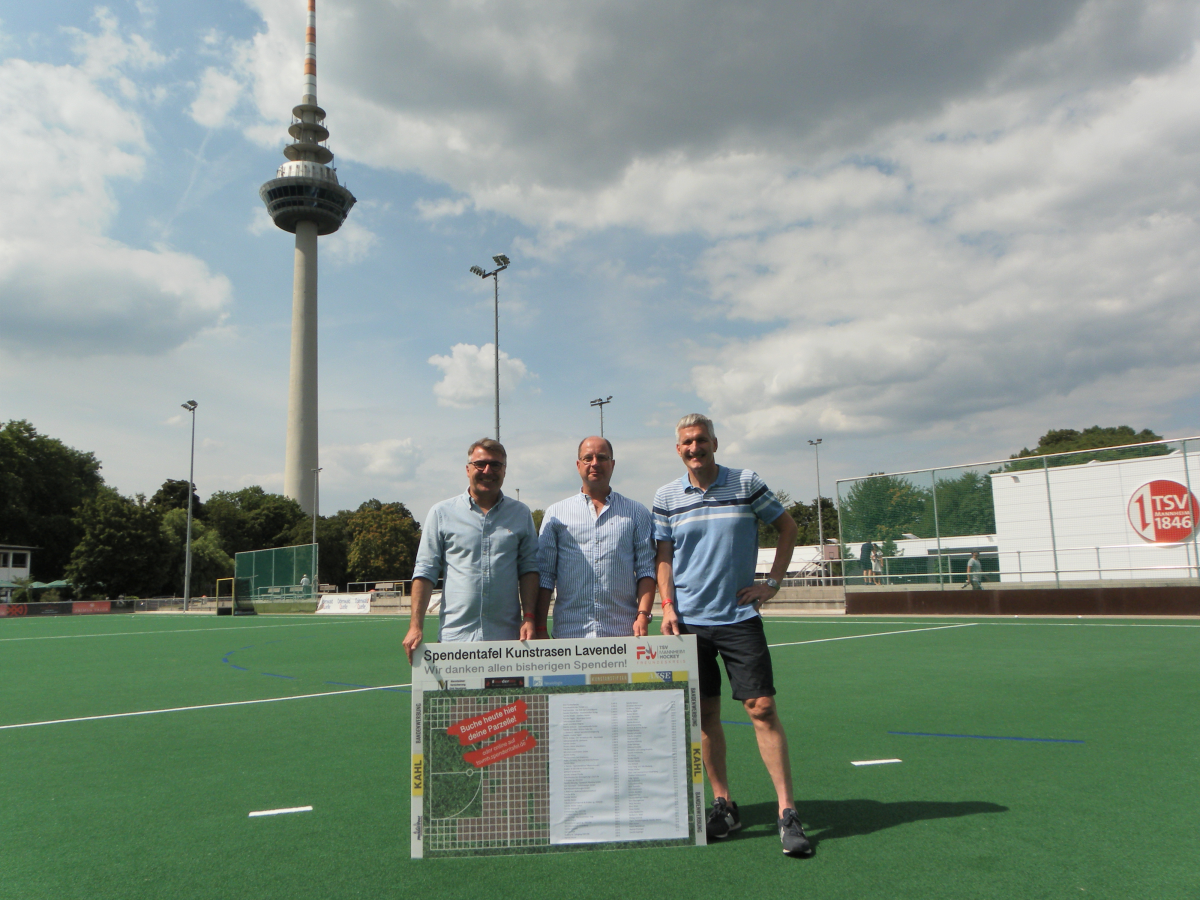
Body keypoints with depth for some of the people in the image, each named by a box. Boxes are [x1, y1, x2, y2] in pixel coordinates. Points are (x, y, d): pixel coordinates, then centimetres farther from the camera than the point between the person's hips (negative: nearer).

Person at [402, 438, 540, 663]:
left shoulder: (521, 514, 11)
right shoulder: (442, 513, 6)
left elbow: (529, 568, 9)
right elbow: (425, 571, 5)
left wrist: (529, 617, -3)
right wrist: (416, 626, -2)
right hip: (455, 635, -1)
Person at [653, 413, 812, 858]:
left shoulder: (747, 484, 0)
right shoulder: (666, 497, 4)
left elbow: (788, 527, 10)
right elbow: (663, 558, 9)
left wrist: (773, 582, 3)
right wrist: (667, 607, -3)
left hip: (739, 616, -2)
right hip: (689, 620, 2)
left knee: (762, 708, -6)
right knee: (704, 714, 7)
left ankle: (787, 813, 3)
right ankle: (723, 805, 22)